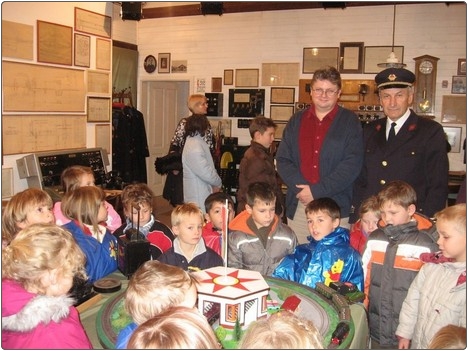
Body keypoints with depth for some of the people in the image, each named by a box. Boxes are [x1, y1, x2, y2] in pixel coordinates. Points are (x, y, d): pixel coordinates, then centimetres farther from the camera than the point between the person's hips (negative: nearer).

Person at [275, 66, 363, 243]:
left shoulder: (350, 122, 2)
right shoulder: (296, 121, 12)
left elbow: (352, 164, -8)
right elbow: (282, 160, 6)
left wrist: (317, 191, -13)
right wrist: (302, 188, -10)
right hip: (298, 206, 3)